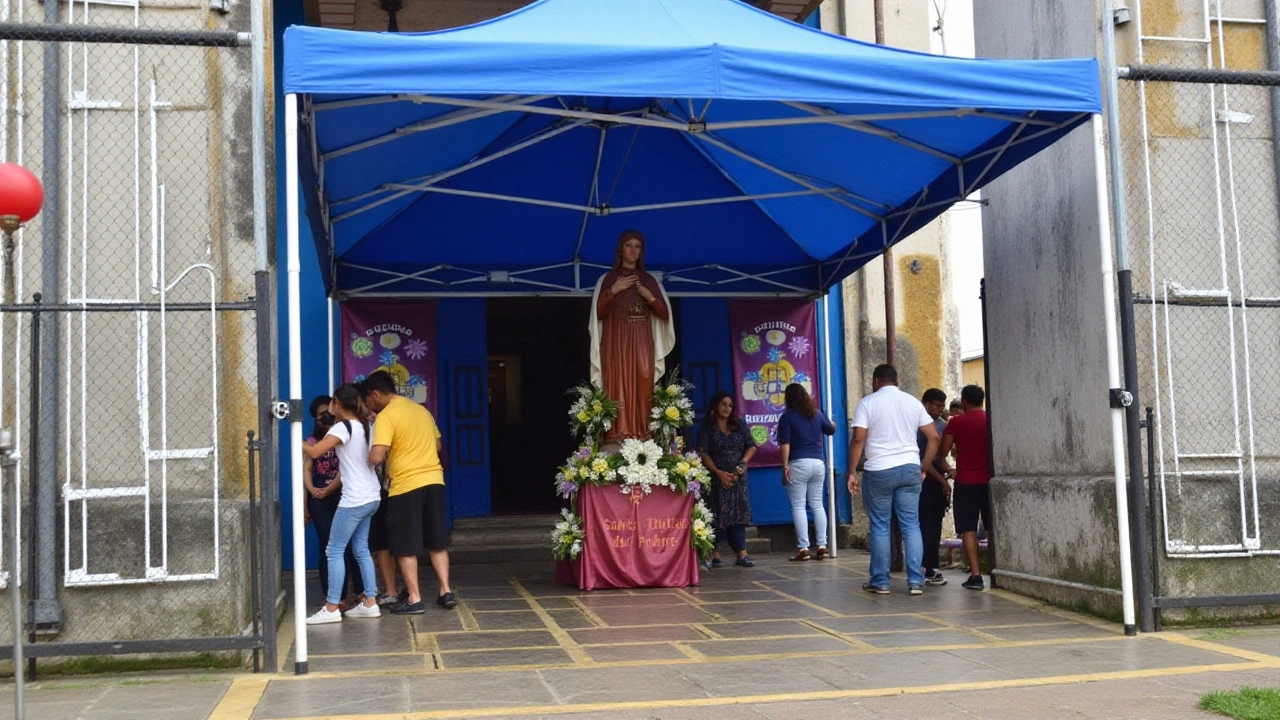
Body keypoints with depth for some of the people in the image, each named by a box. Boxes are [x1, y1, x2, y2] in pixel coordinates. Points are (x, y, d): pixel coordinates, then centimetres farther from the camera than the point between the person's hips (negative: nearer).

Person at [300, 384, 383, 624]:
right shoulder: (364, 425, 10)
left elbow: (314, 452, -22)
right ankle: (370, 603, 14)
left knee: (335, 550, -3)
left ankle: (331, 609, -4)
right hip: (369, 497, 8)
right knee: (361, 550, 14)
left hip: (354, 500, -8)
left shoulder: (342, 427, -14)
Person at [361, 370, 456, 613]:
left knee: (405, 546, 3)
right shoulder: (421, 410, 13)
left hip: (406, 486, -7)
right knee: (437, 542, 14)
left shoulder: (386, 416, -10)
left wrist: (369, 456, 1)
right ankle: (446, 592, 12)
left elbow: (377, 457, -20)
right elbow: (438, 446, 20)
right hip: (434, 481, 7)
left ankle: (414, 599, 4)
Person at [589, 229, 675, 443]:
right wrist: (613, 290, -11)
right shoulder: (608, 279, 10)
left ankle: (643, 436, -15)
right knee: (619, 385, -13)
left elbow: (665, 314, 11)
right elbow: (598, 312, 0)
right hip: (617, 341, -2)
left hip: (642, 342, 2)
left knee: (643, 385, -14)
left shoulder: (649, 281, 17)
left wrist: (651, 298, -6)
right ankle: (618, 436, -17)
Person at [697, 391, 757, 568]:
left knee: (737, 514, -2)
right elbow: (703, 453, -7)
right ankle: (715, 554, -1)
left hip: (738, 477, 3)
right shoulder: (707, 428, 1)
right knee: (718, 515, -3)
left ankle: (741, 554, -5)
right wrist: (719, 472, -17)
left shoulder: (738, 426, 12)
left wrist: (741, 465, -9)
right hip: (717, 478, -3)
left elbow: (751, 447, 8)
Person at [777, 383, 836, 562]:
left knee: (798, 506, -2)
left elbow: (785, 444, -11)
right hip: (818, 463, 5)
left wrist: (785, 466, -10)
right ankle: (822, 546, 8)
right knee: (817, 504, 11)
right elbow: (831, 429, 25)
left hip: (797, 464, -5)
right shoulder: (817, 414, 9)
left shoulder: (787, 416, -5)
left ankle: (803, 548, -5)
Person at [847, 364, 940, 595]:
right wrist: (924, 468, 12)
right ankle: (915, 581, 2)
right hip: (909, 468, 3)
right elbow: (934, 437, 7)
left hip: (878, 472, -3)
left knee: (880, 527, 5)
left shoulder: (867, 403, -2)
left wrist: (852, 472, -5)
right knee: (911, 525, 5)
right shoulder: (913, 402, 10)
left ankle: (880, 581, 9)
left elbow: (858, 439, -10)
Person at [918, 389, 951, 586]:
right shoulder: (919, 425, -11)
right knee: (927, 527, -6)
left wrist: (947, 472, 4)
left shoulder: (942, 425, 14)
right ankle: (930, 570, -4)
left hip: (939, 483, 8)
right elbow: (922, 459, -14)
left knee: (935, 526, 9)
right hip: (925, 482, -8)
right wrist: (942, 479, -14)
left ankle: (931, 569, 14)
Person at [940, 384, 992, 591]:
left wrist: (947, 469, 16)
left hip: (966, 482, -3)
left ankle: (975, 575, -7)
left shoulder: (956, 422, -4)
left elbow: (943, 451, -2)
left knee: (968, 530, 0)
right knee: (992, 529, 11)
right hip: (989, 481, 3)